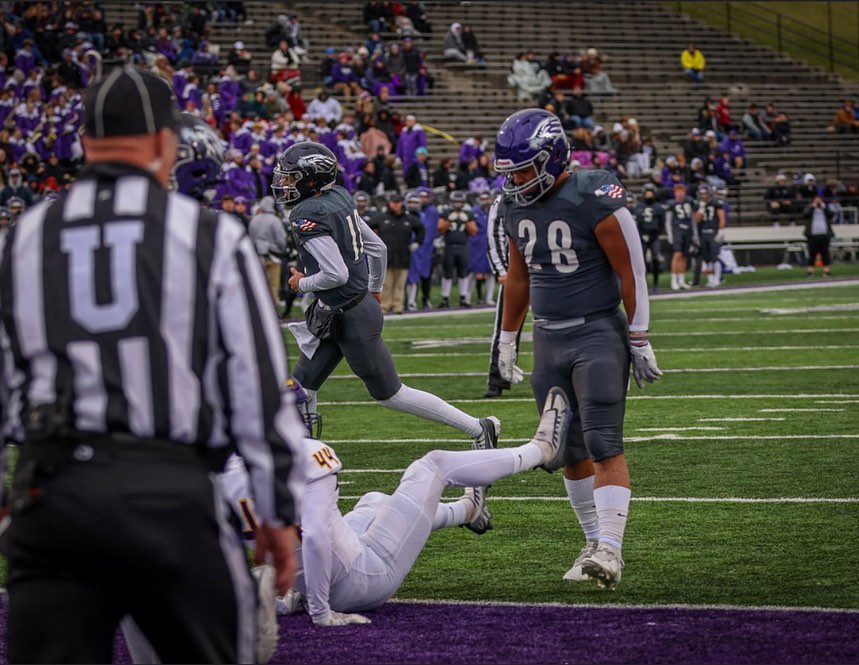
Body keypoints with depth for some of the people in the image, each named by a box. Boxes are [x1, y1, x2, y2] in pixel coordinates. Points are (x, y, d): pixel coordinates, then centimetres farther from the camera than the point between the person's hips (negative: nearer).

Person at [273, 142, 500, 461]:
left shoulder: (308, 216, -22)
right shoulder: (339, 198, 5)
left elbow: (336, 273, -28)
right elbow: (378, 248, 14)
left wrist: (303, 284, -10)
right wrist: (374, 288, 29)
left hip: (350, 316, -10)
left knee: (390, 393, 2)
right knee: (302, 386, 13)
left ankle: (478, 429, 7)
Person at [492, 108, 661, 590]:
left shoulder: (595, 201, -15)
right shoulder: (518, 207, 7)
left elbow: (631, 274, -11)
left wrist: (640, 342, -10)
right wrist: (507, 341, 23)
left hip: (598, 335, -7)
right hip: (549, 341, 7)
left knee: (603, 445, -15)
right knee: (570, 452, 7)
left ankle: (611, 550, -19)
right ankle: (596, 543, 16)